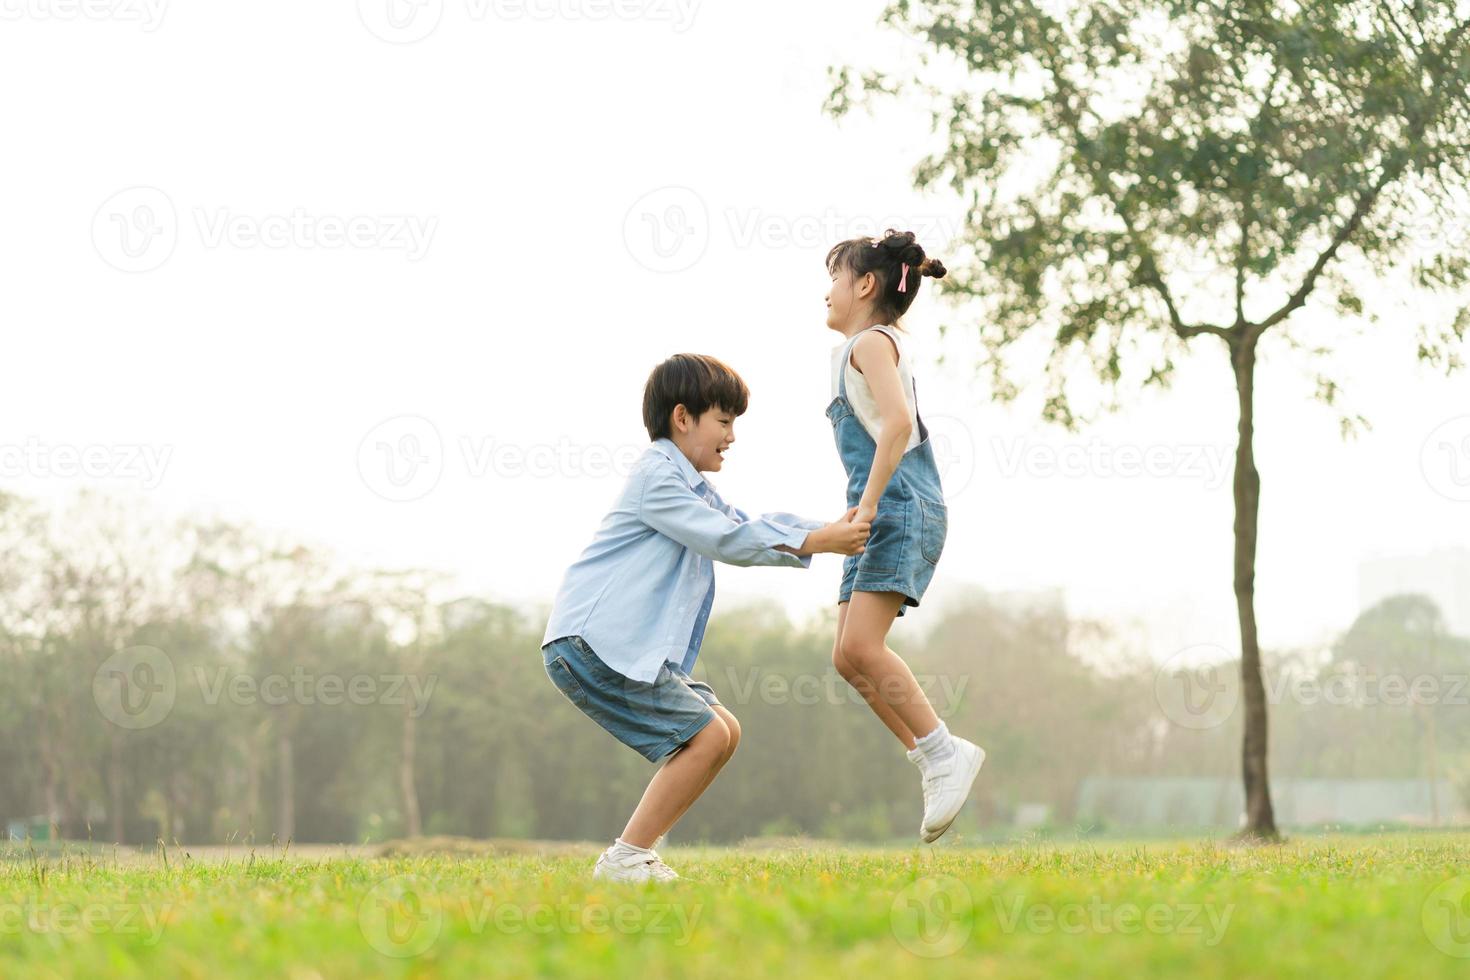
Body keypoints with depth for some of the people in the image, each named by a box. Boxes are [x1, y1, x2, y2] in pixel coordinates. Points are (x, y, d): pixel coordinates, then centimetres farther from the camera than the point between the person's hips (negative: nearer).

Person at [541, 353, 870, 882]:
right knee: (707, 735, -14)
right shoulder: (656, 477, -9)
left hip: (629, 649, 11)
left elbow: (749, 525, 20)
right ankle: (625, 859, -12)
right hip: (591, 643, -11)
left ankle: (631, 856, 8)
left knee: (724, 732, 9)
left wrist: (828, 530, 7)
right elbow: (726, 540, -15)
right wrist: (817, 542, -13)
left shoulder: (690, 487, 26)